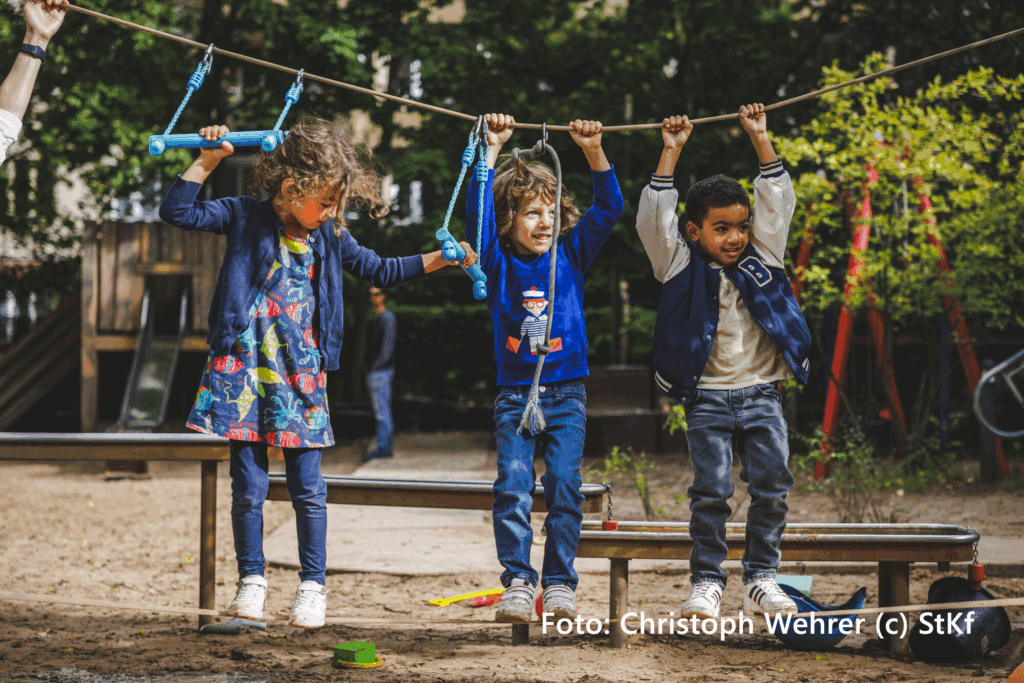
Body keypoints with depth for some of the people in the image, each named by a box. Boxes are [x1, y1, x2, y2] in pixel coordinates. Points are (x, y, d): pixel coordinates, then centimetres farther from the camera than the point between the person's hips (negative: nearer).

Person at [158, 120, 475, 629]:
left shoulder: (330, 237, 9)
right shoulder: (245, 218, -1)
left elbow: (380, 271, 19)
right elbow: (176, 212, -6)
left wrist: (438, 259, 12)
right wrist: (207, 162, -11)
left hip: (301, 373, 3)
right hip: (245, 370, -2)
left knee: (307, 487, 2)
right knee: (249, 485, 1)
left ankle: (312, 586, 11)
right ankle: (251, 580, 14)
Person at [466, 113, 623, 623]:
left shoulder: (571, 255, 7)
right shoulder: (499, 263, 2)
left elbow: (609, 209, 1)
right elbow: (478, 215, -12)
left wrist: (594, 153, -12)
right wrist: (492, 152, -18)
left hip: (566, 394, 1)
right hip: (514, 395, -1)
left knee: (564, 485, -8)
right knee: (513, 489, -11)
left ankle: (560, 583, -3)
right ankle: (518, 582, -9)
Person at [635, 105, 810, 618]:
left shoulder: (762, 258, 9)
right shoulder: (682, 267, 2)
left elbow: (779, 202, 8)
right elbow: (654, 219, -7)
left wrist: (760, 140, 5)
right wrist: (670, 154, -8)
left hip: (761, 394, 3)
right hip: (708, 398, -2)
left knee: (772, 486, -3)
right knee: (711, 492, -5)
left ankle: (760, 580, 6)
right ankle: (706, 581, 4)